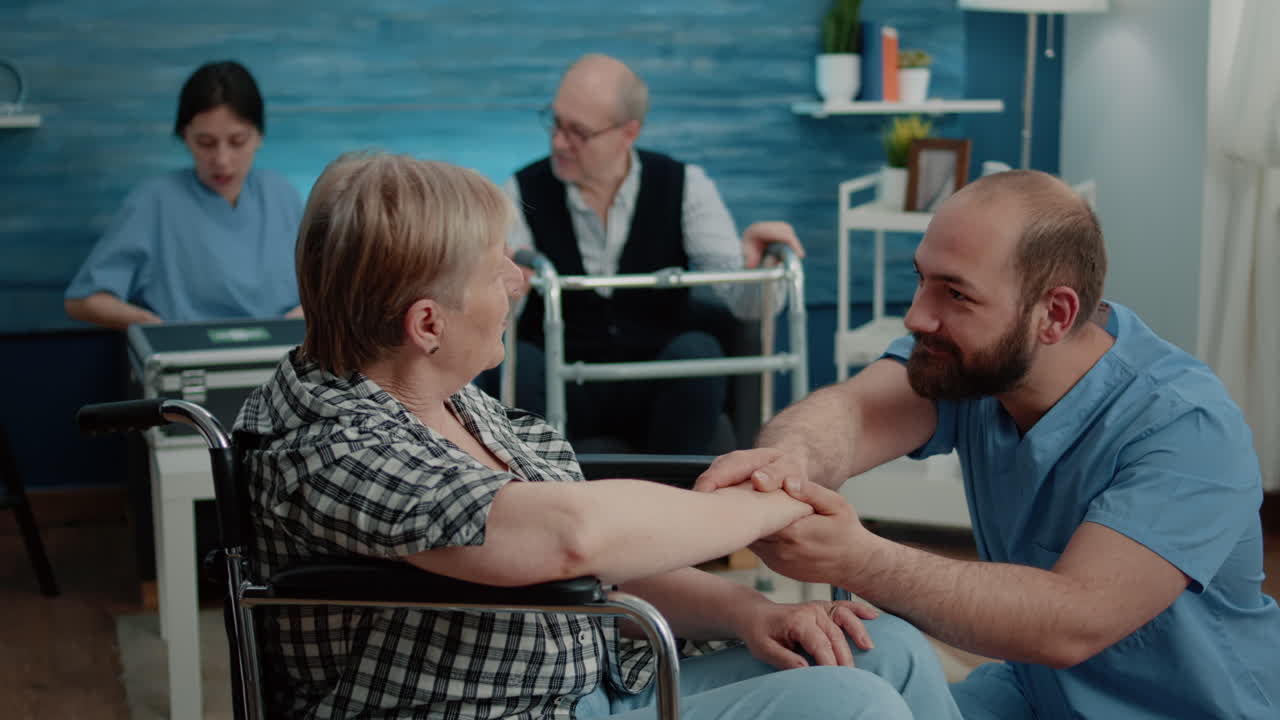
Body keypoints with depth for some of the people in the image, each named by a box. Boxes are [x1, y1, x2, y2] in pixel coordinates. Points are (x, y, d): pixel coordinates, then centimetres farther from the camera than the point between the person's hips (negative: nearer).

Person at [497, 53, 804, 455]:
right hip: (559, 388, 0)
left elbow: (746, 302, -7)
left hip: (656, 388, 1)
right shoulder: (524, 192, -1)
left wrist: (755, 266, -30)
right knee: (516, 361, -30)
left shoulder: (683, 187, -1)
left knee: (697, 352, -29)